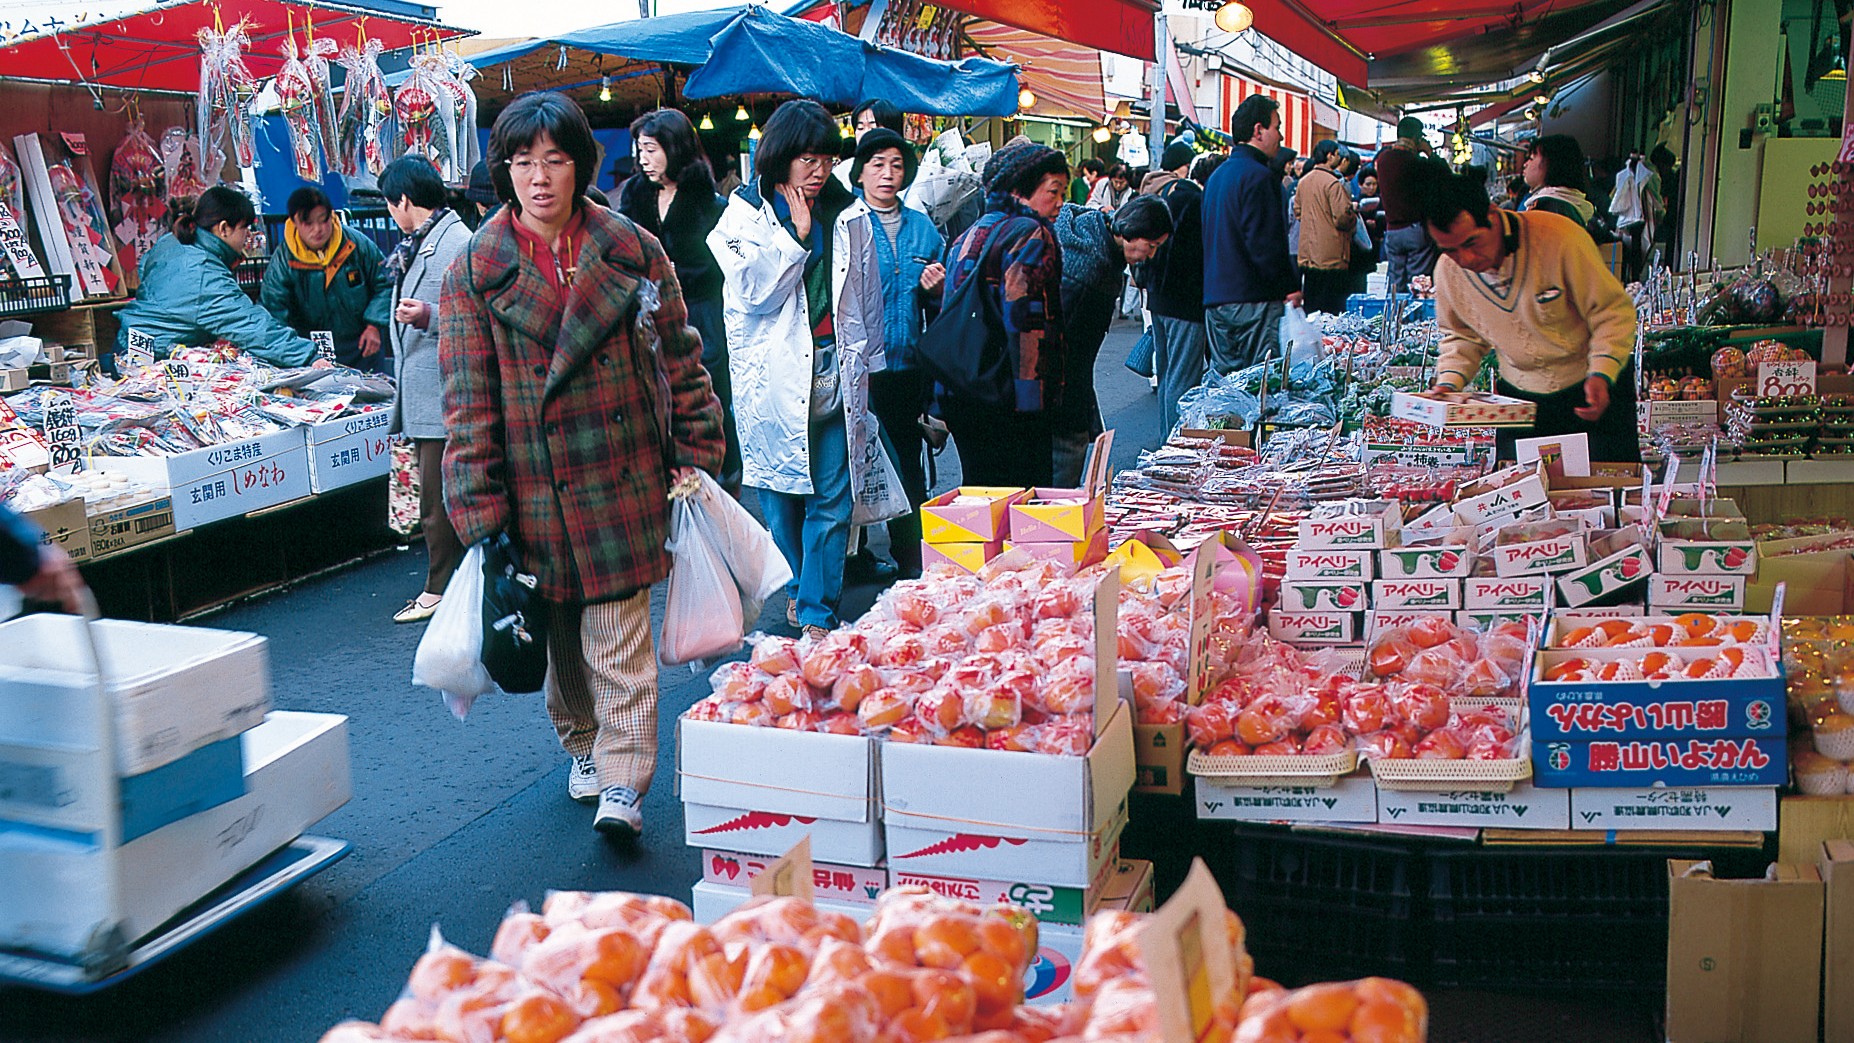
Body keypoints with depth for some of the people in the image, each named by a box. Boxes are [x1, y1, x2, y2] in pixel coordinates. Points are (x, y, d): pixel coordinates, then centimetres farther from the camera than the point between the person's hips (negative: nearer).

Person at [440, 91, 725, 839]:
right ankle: (581, 746, 34)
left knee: (620, 637, -2)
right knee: (559, 635, 14)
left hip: (623, 482, -1)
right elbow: (467, 404, -3)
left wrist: (695, 457, 2)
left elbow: (679, 358, 7)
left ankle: (622, 782, 3)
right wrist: (480, 516, -8)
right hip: (532, 490, 1)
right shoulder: (473, 273, -1)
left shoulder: (633, 252, 1)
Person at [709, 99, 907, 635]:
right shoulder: (745, 213, 1)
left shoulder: (849, 214, 8)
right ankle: (797, 585, 32)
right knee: (780, 493, 9)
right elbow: (751, 291, -12)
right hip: (774, 379, -1)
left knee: (832, 499, -2)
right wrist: (795, 234, -11)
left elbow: (869, 296, 15)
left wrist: (864, 364, 16)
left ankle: (817, 613, 4)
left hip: (836, 375, 2)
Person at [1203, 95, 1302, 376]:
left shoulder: (1217, 176, 18)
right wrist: (1291, 287, -10)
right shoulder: (1259, 176, -12)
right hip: (1255, 301, -9)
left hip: (1215, 300, 9)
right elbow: (1266, 244, -19)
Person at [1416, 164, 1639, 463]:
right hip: (1519, 399, 3)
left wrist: (1601, 374, -27)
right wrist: (1449, 381, -9)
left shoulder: (1558, 238, -22)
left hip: (1594, 392, -3)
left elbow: (1613, 311, -14)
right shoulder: (1448, 270, -9)